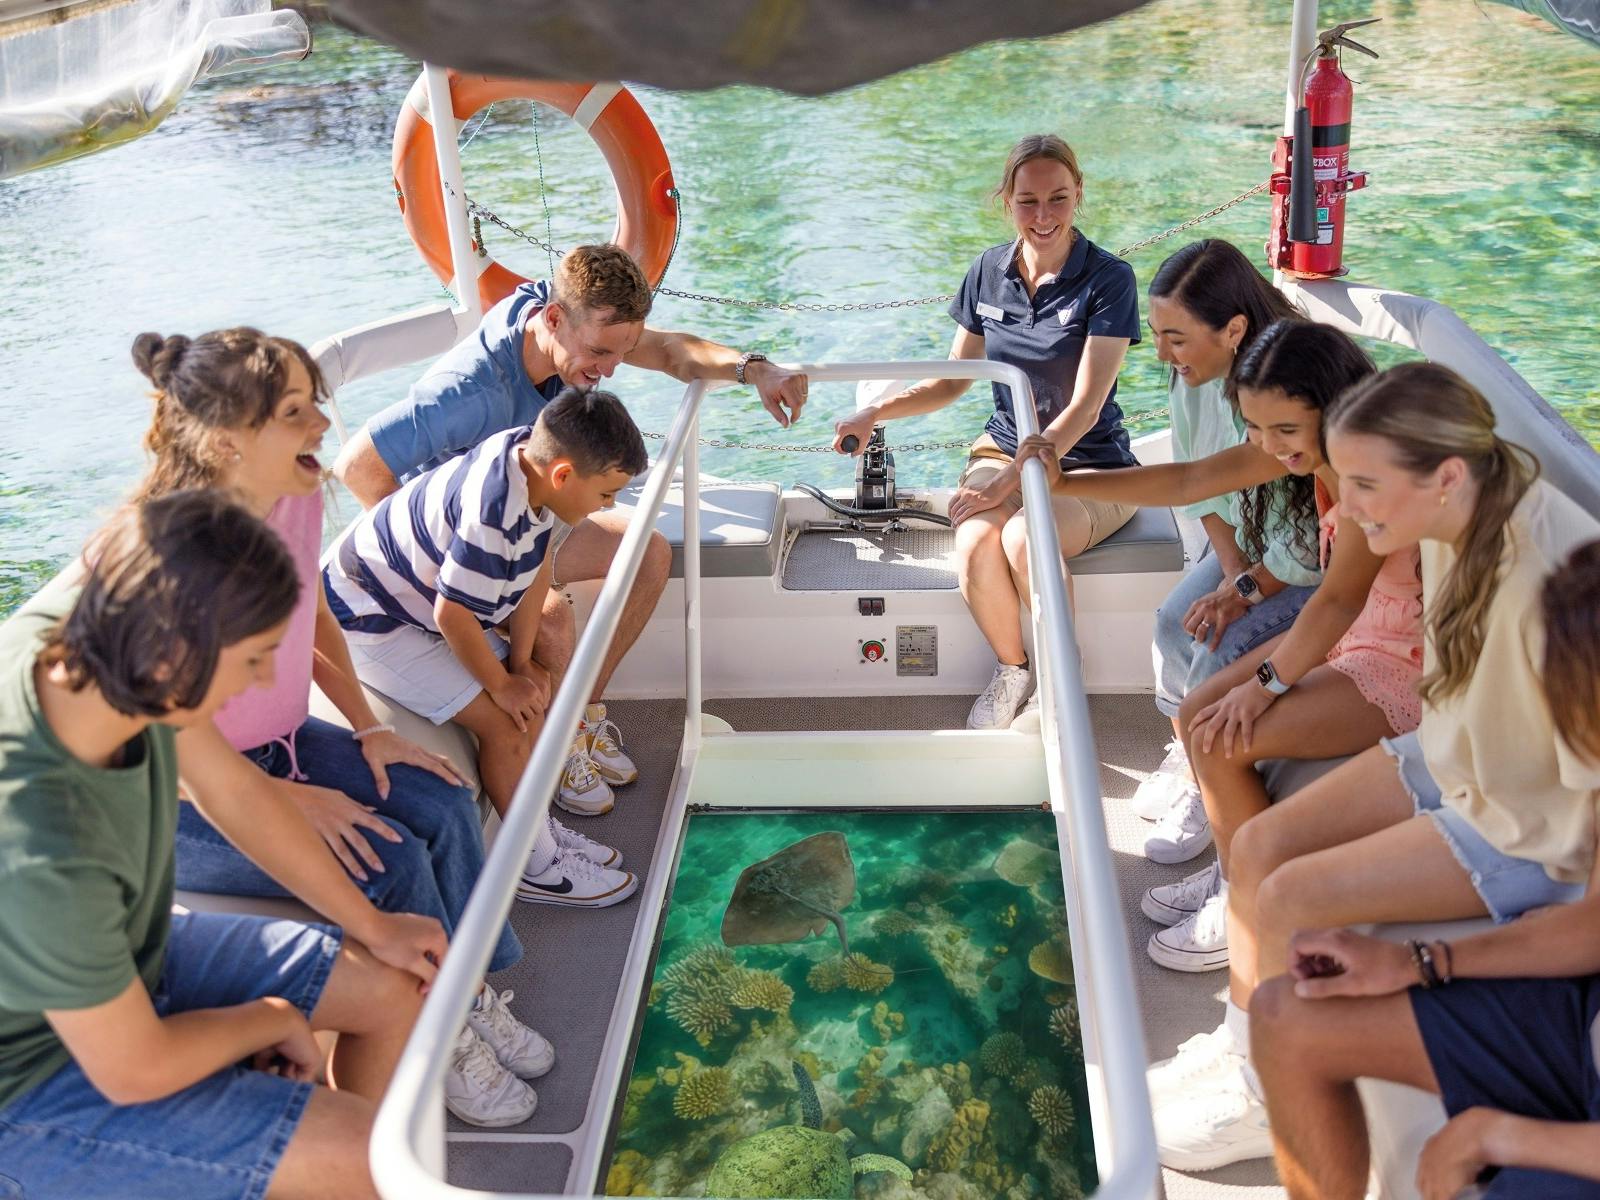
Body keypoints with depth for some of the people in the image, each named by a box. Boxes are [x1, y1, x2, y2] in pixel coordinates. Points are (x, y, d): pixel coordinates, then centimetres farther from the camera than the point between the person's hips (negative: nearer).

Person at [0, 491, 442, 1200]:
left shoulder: (85, 626, -20)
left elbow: (232, 790, -3)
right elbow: (134, 1071, -24)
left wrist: (375, 927, 7)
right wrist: (270, 1021, -5)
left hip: (120, 958, 8)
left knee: (393, 989, 9)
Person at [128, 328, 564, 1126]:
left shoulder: (300, 498, -9)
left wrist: (367, 730, 1)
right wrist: (294, 800, -21)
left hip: (282, 743, 7)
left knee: (443, 806, -9)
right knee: (390, 861, -18)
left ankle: (468, 994, 10)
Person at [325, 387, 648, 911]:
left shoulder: (534, 455, -12)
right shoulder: (494, 513, -37)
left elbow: (538, 564, -2)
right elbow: (451, 614, -28)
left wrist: (522, 659, -2)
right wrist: (502, 685, -13)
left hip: (420, 589, 9)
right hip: (365, 618, -9)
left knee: (539, 681, 7)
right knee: (505, 722, -15)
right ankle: (537, 865, 2)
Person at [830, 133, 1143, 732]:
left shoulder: (1108, 279, -11)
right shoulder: (988, 272, 4)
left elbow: (1084, 408, -18)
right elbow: (953, 379, 14)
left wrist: (1011, 480, -28)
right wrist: (876, 412, -2)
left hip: (1091, 464, -3)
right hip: (1004, 446, 4)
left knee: (1022, 538, -35)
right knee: (975, 543, -30)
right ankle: (1012, 669, 0)